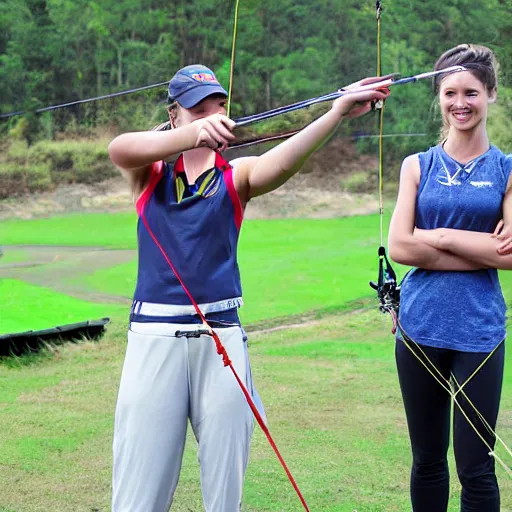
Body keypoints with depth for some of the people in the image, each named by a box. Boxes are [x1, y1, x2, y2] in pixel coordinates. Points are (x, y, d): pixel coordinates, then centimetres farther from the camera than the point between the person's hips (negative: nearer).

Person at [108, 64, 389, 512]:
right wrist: (193, 133, -38)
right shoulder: (148, 171, 6)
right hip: (154, 336, -1)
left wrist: (337, 112, -36)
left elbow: (284, 160, -16)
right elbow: (120, 148, -18)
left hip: (221, 337, 1)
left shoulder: (236, 176, 6)